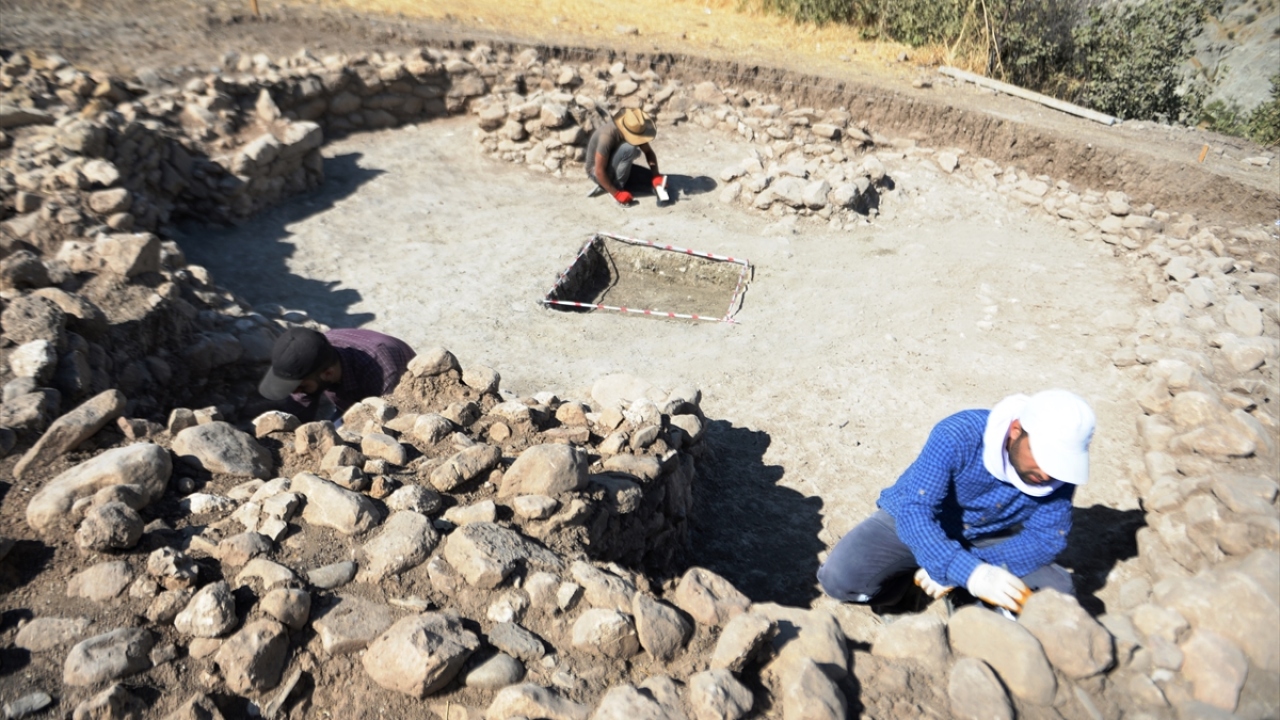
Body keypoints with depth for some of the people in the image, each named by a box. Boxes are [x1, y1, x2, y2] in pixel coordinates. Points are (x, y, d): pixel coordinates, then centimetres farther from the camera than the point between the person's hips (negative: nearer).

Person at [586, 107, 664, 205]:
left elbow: (649, 152, -2)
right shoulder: (607, 136, -33)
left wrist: (656, 175, -17)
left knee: (652, 179, -3)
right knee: (628, 149, -31)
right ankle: (617, 189, -16)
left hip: (616, 168, 8)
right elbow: (599, 172, -32)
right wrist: (617, 194, -31)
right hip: (597, 171, -8)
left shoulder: (634, 129, -12)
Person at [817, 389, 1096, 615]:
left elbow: (1047, 538, -16)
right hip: (910, 522, -3)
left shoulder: (1059, 468, -18)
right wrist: (971, 574, -49)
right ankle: (908, 579, 5)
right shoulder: (959, 435, -31)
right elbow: (914, 510, -35)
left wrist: (953, 572, -27)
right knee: (841, 579, -26)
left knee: (1058, 590, -18)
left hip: (986, 539, 4)